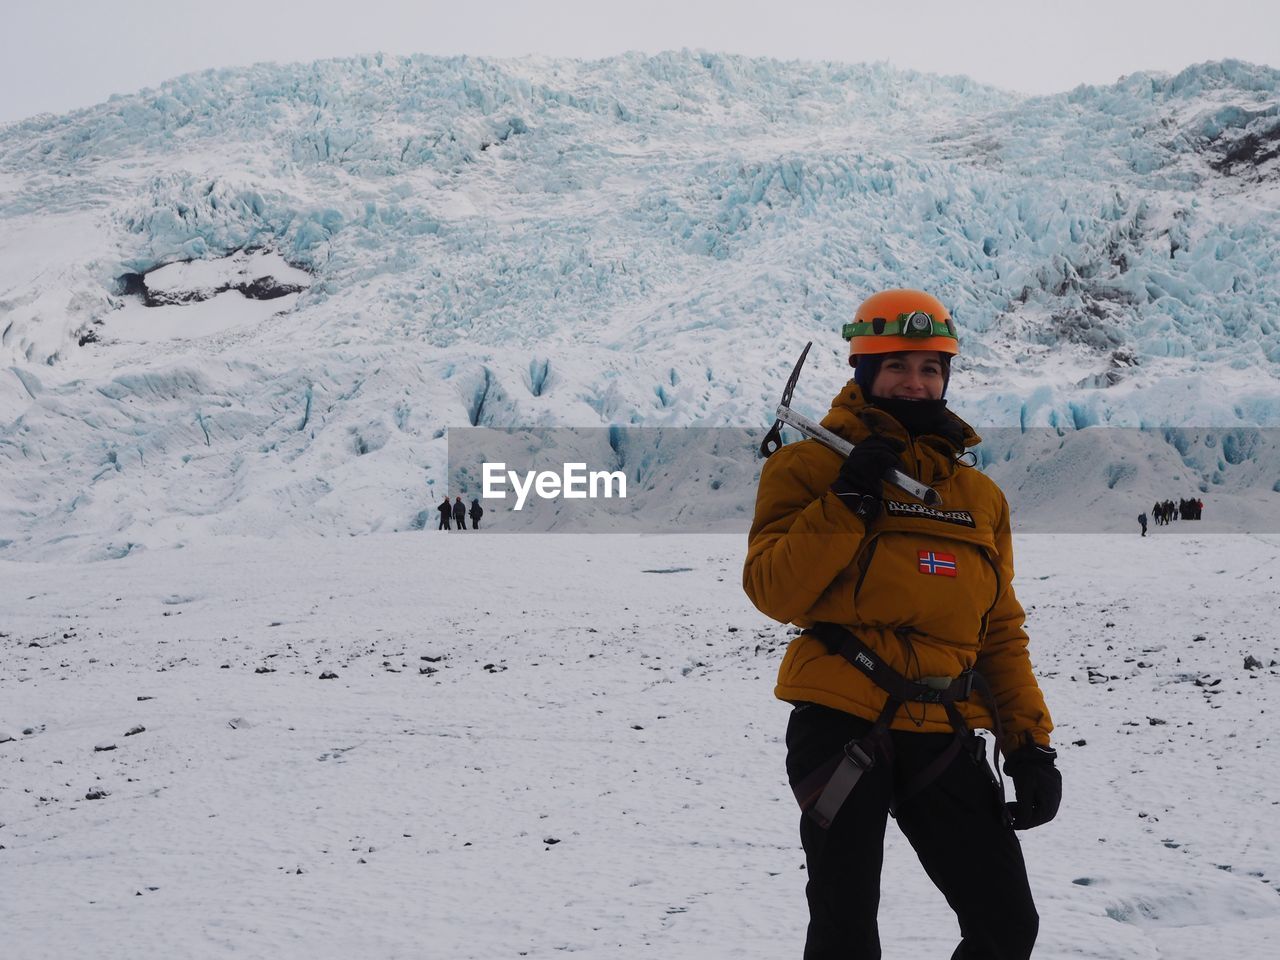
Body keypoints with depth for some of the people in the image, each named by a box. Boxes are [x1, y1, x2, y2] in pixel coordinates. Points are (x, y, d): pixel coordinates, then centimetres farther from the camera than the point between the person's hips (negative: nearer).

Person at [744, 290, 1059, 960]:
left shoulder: (979, 495, 15)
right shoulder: (813, 465, 1)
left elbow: (1001, 632, 17)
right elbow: (773, 592, -10)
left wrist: (1029, 742, 10)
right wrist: (847, 501, -18)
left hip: (944, 740, 4)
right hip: (842, 725, -4)